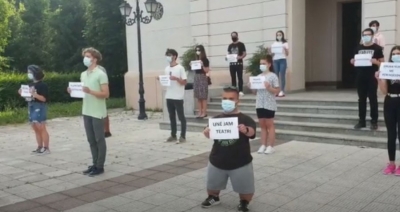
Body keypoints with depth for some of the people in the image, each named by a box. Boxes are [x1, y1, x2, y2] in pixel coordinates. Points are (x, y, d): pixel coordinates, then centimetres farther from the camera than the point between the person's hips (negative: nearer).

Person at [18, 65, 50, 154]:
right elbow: (29, 96, 18)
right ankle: (40, 147, 16)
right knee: (36, 129, 10)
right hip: (31, 107, 8)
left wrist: (35, 94, -27)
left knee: (41, 128, -6)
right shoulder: (30, 84, 13)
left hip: (39, 108, -8)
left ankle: (46, 148, -1)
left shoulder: (42, 85, -10)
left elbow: (44, 99, -16)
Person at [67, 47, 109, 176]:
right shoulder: (83, 75, 13)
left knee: (99, 140, 1)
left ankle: (100, 166, 9)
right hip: (86, 112, 7)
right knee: (91, 140, 11)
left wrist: (90, 91, -24)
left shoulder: (101, 74, -9)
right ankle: (95, 164, 21)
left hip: (97, 113, -7)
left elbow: (106, 94, -14)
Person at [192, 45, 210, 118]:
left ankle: (204, 112, -1)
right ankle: (200, 112, 12)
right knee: (198, 97, 7)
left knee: (203, 96, -4)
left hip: (203, 78, -7)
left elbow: (207, 71, -9)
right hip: (196, 78, 7)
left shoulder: (205, 60, -6)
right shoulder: (195, 60, 13)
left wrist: (202, 65, -21)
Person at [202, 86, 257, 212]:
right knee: (212, 185, 21)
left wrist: (246, 130, -50)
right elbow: (210, 134, -4)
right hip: (217, 161, 3)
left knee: (245, 188, 5)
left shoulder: (245, 119, -11)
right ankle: (213, 197, 51)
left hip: (241, 163, -3)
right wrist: (207, 133, -28)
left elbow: (252, 132, -26)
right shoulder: (216, 119, 0)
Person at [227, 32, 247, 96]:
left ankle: (240, 91, -3)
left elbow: (244, 53, -3)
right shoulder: (230, 46, 15)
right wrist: (227, 57, -4)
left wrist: (240, 57, -22)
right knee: (233, 78, 6)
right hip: (231, 64, 5)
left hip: (239, 63, -4)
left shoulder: (241, 44, 1)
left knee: (240, 77, -4)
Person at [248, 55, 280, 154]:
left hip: (269, 105, -6)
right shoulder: (258, 76, 9)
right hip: (259, 104, 6)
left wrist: (269, 87, -24)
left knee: (269, 125, 2)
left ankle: (270, 146, 9)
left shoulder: (273, 76, -7)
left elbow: (277, 91, -9)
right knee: (262, 125, 10)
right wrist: (251, 87, -6)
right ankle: (263, 145, 16)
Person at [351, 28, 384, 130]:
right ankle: (361, 121, 13)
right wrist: (353, 61, -5)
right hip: (360, 77, 4)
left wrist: (375, 62, -22)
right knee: (361, 99, 8)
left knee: (373, 99, 0)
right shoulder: (358, 48, 12)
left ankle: (374, 121, 6)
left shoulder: (377, 48, 0)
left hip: (372, 78, -4)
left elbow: (382, 63, -1)